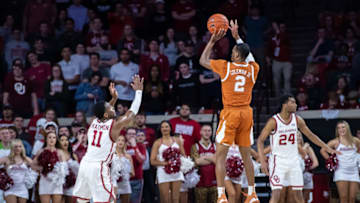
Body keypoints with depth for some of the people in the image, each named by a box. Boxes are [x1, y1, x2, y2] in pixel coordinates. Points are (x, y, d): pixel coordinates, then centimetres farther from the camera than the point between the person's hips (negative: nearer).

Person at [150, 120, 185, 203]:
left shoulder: (177, 140, 13)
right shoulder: (157, 143, 5)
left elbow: (183, 156, 16)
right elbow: (153, 161, -2)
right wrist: (164, 163, -17)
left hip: (176, 171, 2)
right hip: (163, 171, -2)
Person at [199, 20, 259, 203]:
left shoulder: (226, 66, -5)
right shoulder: (253, 69, 5)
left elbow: (203, 61, 10)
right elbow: (249, 57, 30)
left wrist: (212, 41, 19)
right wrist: (237, 37, 34)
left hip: (230, 113, -4)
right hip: (246, 112, 4)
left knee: (220, 155, -2)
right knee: (246, 155, 14)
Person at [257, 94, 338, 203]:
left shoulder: (297, 120, 1)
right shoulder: (274, 121, -13)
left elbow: (310, 135, 13)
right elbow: (260, 140, -10)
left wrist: (326, 147, 9)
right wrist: (262, 161, -19)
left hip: (294, 161, 5)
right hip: (278, 160, -5)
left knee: (298, 194, 8)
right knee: (276, 193, -15)